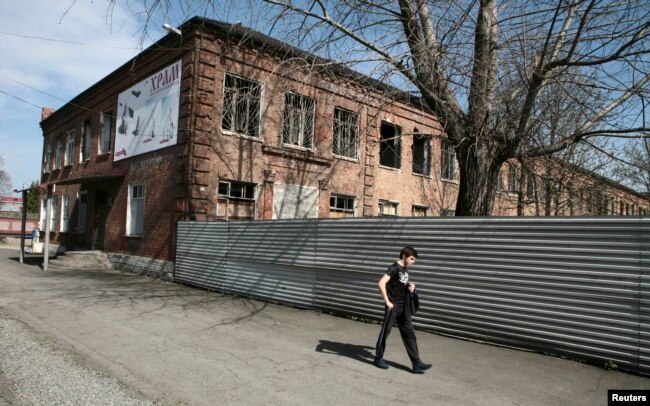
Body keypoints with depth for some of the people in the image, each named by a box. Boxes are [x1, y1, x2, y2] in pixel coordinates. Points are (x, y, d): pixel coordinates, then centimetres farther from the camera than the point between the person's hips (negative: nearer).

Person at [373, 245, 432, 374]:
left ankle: (416, 363, 6)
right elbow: (381, 284, -24)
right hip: (393, 306, -8)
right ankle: (378, 358, 19)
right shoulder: (394, 268, -14)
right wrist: (387, 301, -22)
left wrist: (410, 287, 7)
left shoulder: (405, 269, 11)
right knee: (385, 331, 4)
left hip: (403, 307, 8)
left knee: (409, 333, 5)